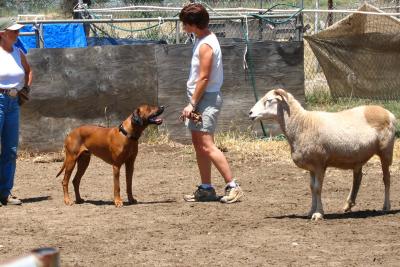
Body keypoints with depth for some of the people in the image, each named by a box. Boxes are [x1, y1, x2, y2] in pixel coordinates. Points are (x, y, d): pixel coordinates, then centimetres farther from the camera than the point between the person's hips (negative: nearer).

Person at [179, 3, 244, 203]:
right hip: (200, 99, 10)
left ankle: (232, 186, -14)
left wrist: (192, 104, -18)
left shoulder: (206, 45, -18)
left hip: (207, 98, -10)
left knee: (207, 146, -13)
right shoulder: (202, 39, 13)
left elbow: (204, 78, -21)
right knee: (198, 145, 13)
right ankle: (206, 189, 18)